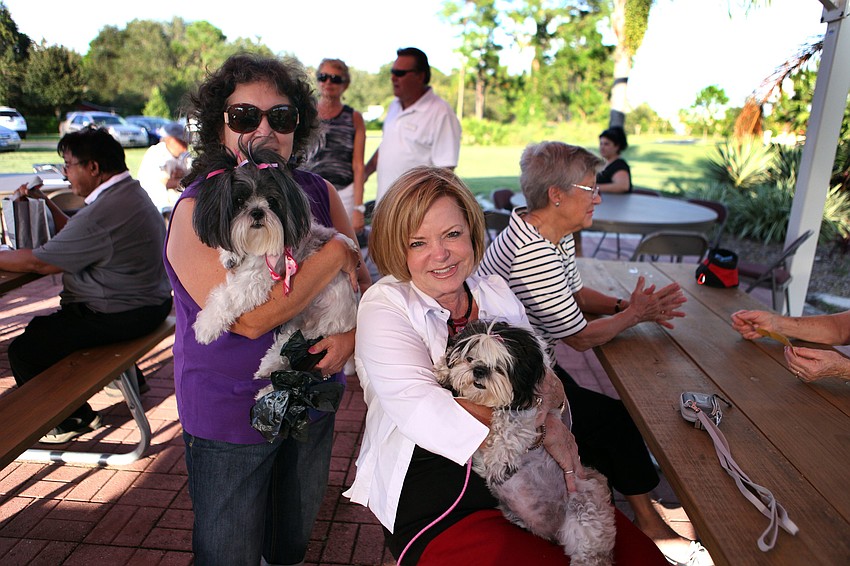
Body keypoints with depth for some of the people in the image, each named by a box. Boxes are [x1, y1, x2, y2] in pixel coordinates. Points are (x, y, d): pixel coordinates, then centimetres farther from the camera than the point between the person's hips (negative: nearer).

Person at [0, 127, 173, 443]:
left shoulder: (101, 214, -25)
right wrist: (44, 203, 14)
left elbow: (38, 263, -17)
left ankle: (73, 420, 15)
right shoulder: (130, 191, 9)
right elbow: (74, 236, 20)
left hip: (120, 317, -11)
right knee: (45, 325, 27)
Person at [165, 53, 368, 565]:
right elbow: (250, 318, -28)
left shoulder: (320, 194, -2)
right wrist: (335, 253, -22)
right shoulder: (196, 209, -17)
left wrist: (351, 335, -17)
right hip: (230, 412, -4)